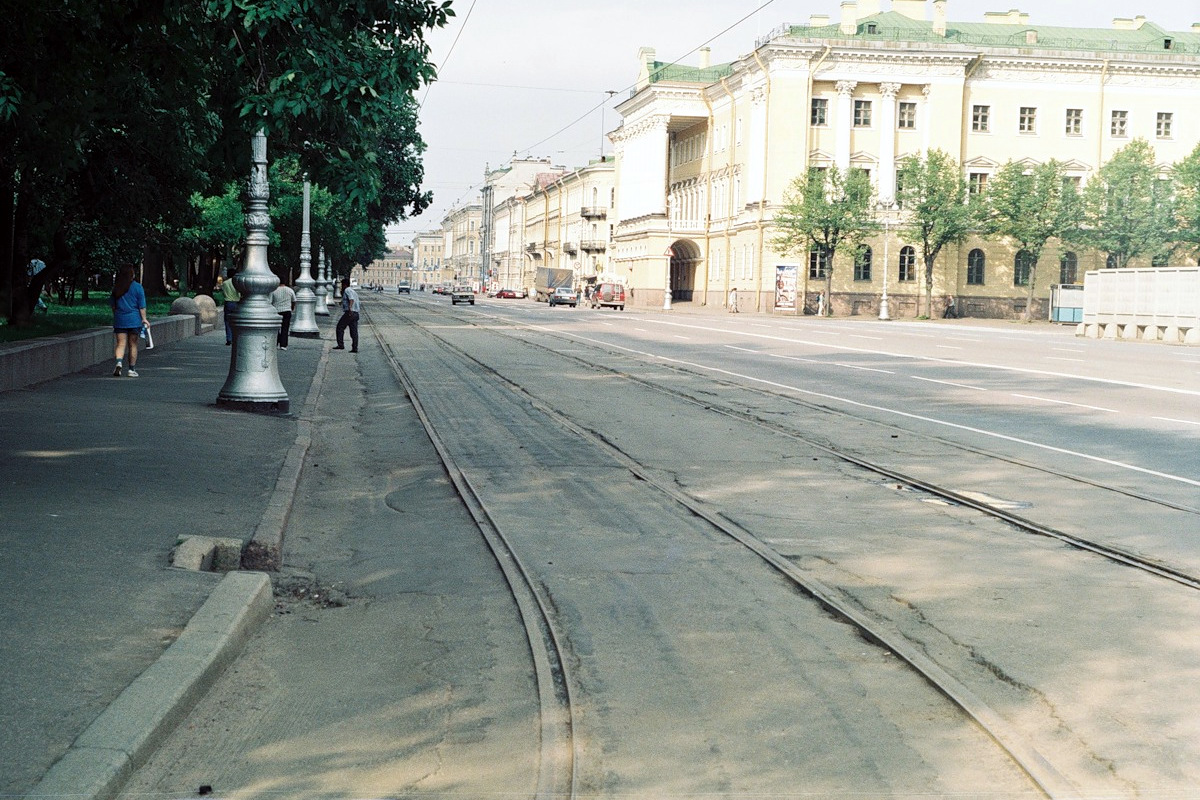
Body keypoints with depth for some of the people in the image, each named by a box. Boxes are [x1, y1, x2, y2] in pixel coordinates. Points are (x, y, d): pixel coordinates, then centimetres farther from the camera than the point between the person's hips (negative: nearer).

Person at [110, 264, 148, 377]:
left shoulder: (115, 288, 5)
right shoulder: (137, 287, -6)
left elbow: (113, 306, 11)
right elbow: (142, 306, -6)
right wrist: (144, 319, 0)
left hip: (119, 320, 2)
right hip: (134, 320, -2)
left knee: (121, 344, 3)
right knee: (133, 345, 7)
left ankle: (119, 362, -23)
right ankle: (132, 369, 11)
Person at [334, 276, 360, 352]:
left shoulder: (347, 290, -5)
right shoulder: (353, 291, 23)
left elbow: (351, 299, -22)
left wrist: (350, 308, -38)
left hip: (349, 313, -8)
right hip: (356, 313, 8)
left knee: (340, 327, 0)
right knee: (354, 331, 4)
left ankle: (340, 345, -5)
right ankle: (355, 348, 0)